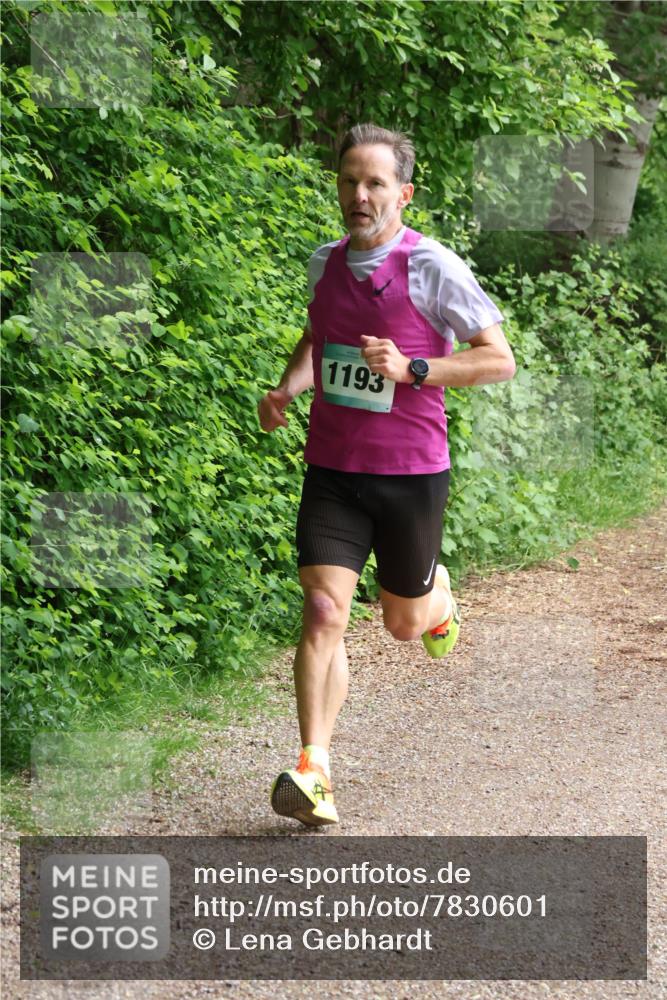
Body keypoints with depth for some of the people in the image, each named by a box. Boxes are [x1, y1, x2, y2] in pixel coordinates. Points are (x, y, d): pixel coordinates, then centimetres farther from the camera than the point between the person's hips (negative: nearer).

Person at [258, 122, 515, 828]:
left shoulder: (434, 268, -11)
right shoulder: (325, 264, 5)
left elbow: (500, 360, -9)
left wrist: (410, 369, -21)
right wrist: (285, 390, 6)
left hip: (410, 472, -2)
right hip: (331, 471, 3)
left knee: (403, 623, 14)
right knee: (324, 613, -14)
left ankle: (435, 592, 51)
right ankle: (313, 772, -15)